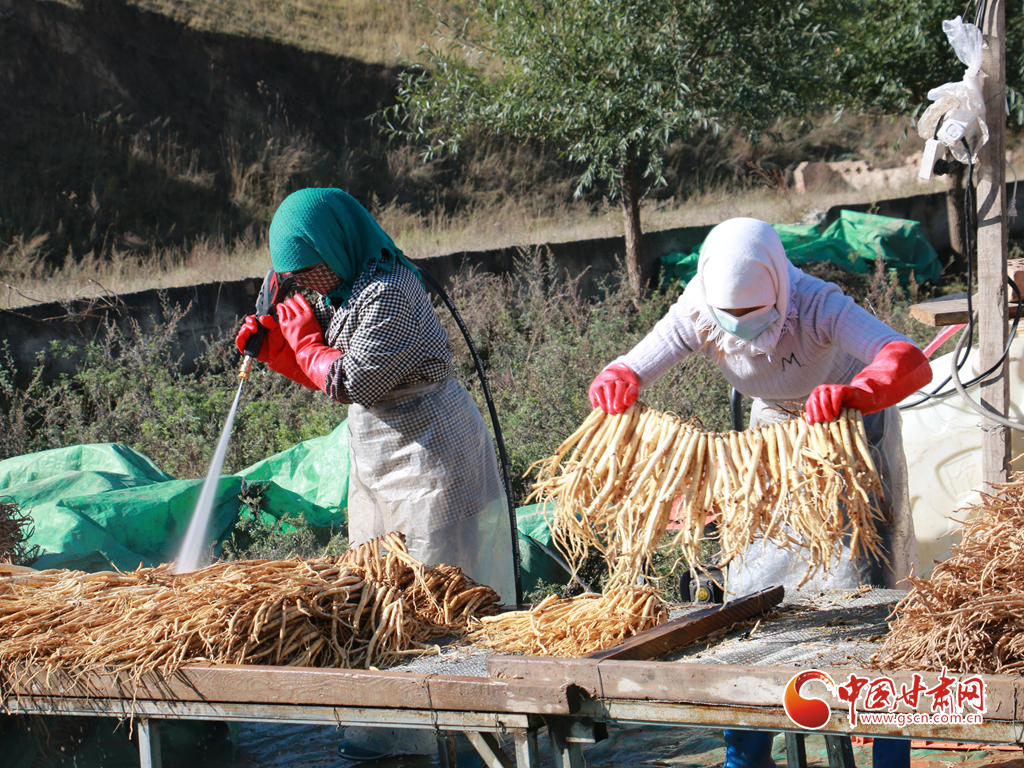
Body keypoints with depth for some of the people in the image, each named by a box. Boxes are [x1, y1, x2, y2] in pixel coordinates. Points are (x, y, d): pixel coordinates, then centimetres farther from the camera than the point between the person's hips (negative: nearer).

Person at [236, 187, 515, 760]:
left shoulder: (390, 294, -20)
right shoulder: (343, 293, 10)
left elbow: (352, 380, -20)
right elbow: (325, 370, 18)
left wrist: (305, 340, -6)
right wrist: (275, 347, 3)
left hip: (432, 459, -10)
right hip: (378, 461, 10)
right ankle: (383, 738, 19)